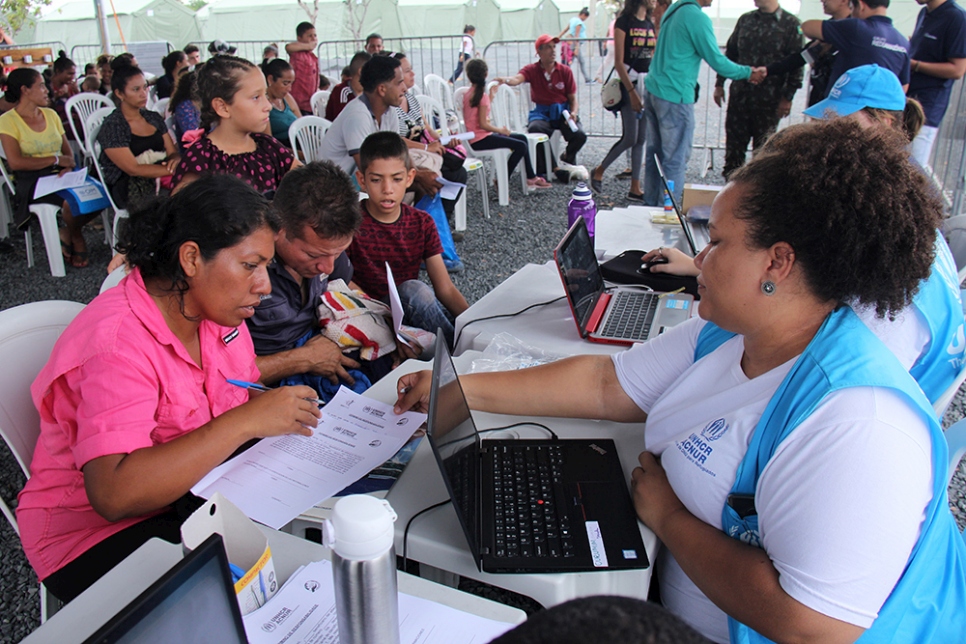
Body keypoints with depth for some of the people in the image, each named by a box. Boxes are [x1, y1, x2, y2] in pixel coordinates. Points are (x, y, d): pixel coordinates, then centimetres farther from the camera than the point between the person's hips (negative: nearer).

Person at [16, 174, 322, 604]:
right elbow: (113, 493, -37)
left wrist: (284, 414, -15)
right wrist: (245, 422, -37)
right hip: (95, 529, -7)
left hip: (195, 491, 7)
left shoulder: (216, 309, -2)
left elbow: (241, 396, 8)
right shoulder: (116, 342, -27)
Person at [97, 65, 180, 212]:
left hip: (160, 179, 6)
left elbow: (173, 153, 12)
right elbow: (133, 169, -14)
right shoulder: (112, 127, -5)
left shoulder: (154, 118, 16)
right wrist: (173, 170, -22)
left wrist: (176, 160, -14)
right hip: (128, 190, -6)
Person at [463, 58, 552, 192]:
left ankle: (531, 178, 18)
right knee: (521, 146, -16)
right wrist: (500, 130, -7)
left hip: (475, 137, 10)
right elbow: (483, 124, -20)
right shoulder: (482, 95, -17)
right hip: (480, 140, -10)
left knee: (522, 138, 15)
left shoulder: (467, 94, 9)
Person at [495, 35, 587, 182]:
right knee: (534, 129, -36)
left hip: (563, 111, 1)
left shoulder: (565, 71, 2)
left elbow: (573, 98, 5)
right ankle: (542, 170, -14)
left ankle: (567, 160, 13)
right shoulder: (532, 70, -2)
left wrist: (573, 113, -15)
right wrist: (505, 80, -46)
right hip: (541, 113, -1)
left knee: (579, 135, -24)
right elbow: (517, 79, -23)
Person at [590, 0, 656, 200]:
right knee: (630, 138, -8)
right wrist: (631, 92, -17)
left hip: (649, 84, 7)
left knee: (641, 139, 6)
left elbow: (654, 58, 16)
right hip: (630, 83, -6)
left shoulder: (651, 24, 13)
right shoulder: (624, 21, -7)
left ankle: (635, 188, 11)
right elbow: (618, 62, -13)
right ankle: (599, 171, 14)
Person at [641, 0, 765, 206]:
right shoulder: (697, 17, -14)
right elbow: (717, 61, -10)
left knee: (654, 153, 15)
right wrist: (749, 73, 5)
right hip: (675, 97, -9)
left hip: (653, 89, 9)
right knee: (675, 160, -1)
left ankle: (651, 205, 23)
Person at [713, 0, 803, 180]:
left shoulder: (791, 24, -4)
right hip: (739, 94, 3)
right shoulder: (745, 20, 8)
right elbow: (730, 53, 14)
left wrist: (788, 97, -10)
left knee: (763, 147, 6)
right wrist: (719, 84, 10)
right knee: (734, 141, 6)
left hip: (769, 99, -3)